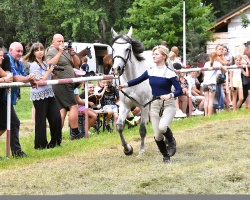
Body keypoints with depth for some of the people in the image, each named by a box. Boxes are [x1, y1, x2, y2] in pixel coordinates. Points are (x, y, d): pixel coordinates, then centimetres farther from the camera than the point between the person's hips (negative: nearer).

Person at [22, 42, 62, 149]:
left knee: (56, 117, 3)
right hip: (39, 95, -7)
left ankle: (55, 142, 15)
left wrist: (55, 73, 5)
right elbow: (40, 81, -16)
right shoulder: (33, 65, -10)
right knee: (41, 120, -2)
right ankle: (40, 144, 8)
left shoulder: (45, 64, 13)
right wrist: (49, 71, -11)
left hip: (49, 93, 7)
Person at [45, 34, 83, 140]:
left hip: (67, 84, 8)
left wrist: (72, 54, -1)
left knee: (62, 109, 4)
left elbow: (77, 64, 18)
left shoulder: (66, 51, 21)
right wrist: (59, 52, -19)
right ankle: (75, 133, -7)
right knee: (73, 106, -10)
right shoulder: (51, 52, -4)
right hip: (61, 84, -8)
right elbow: (50, 65, -22)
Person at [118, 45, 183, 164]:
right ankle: (166, 156, 25)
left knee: (162, 127, -31)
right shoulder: (150, 71, 5)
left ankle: (171, 142, 1)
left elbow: (179, 90, -14)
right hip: (155, 105, 5)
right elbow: (139, 80, 19)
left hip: (168, 105, -5)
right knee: (157, 136, 2)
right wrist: (125, 85, 5)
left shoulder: (169, 73, -11)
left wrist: (170, 95, -31)